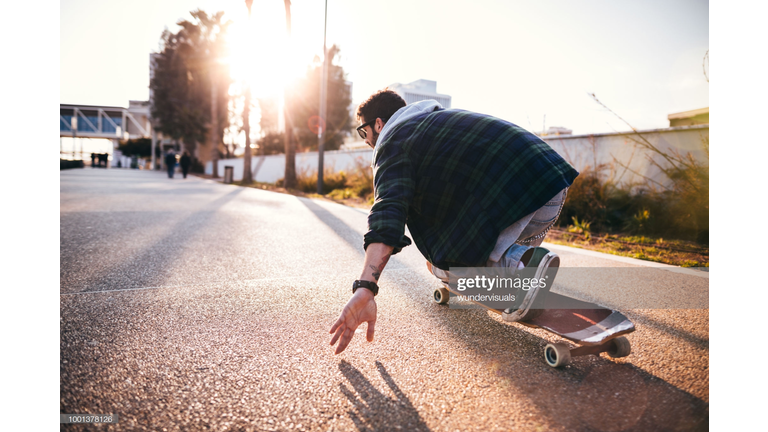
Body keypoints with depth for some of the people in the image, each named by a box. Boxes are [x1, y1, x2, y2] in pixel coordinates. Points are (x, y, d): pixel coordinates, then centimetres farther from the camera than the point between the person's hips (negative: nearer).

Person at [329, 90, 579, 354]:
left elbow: (388, 214, -19)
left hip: (511, 193, -9)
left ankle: (522, 264, -13)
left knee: (445, 264, 6)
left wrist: (364, 289, -27)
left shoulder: (392, 142, 2)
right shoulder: (439, 117, 31)